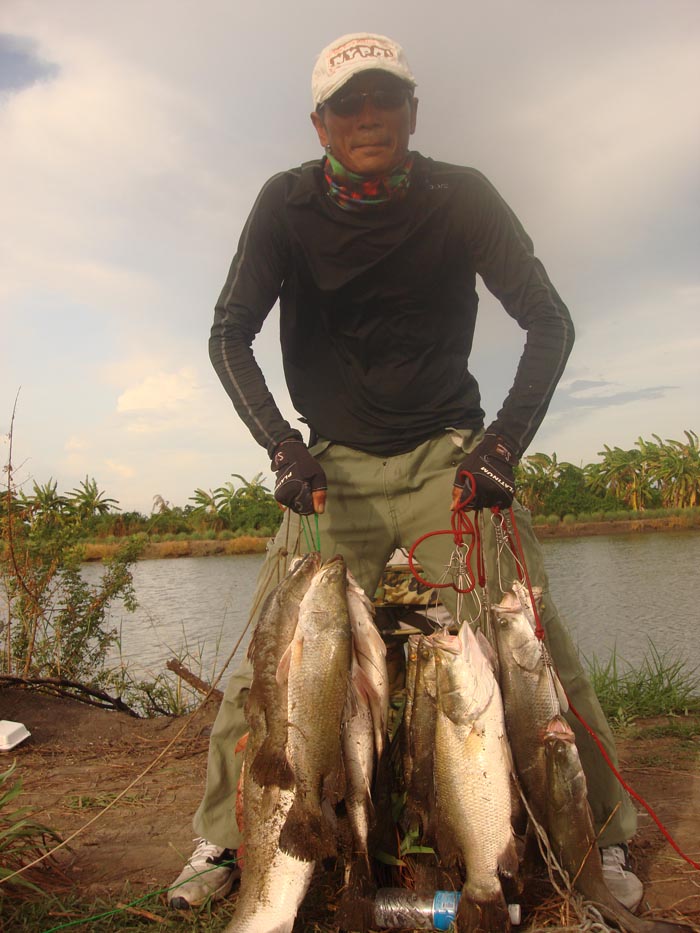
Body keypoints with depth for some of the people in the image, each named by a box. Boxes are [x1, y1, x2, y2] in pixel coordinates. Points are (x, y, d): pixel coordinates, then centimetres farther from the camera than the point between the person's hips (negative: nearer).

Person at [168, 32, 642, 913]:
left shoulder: (462, 197, -2)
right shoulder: (287, 204, -1)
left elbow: (549, 321, -4)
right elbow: (229, 335, -2)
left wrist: (504, 442, -16)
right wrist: (281, 444, -17)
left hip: (450, 458, 0)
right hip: (336, 466, 1)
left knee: (532, 636, -9)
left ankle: (602, 834, 9)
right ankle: (221, 840, 12)